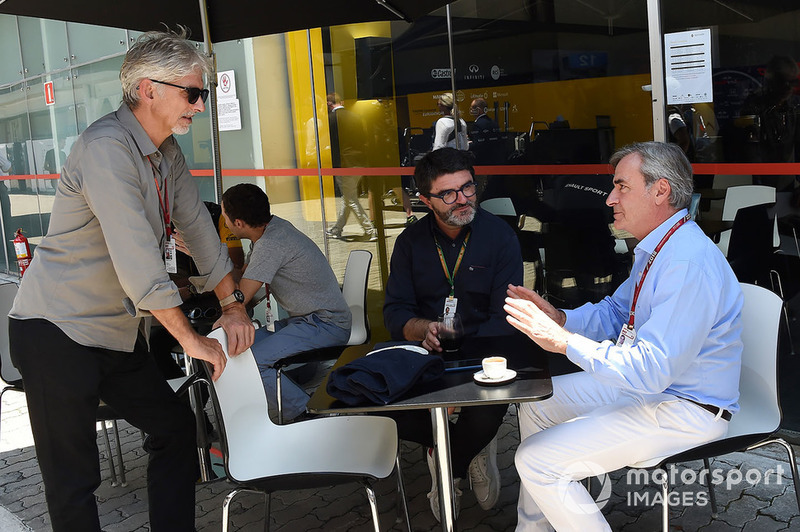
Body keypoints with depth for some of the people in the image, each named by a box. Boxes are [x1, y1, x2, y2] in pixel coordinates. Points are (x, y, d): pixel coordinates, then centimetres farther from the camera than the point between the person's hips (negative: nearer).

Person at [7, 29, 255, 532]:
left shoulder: (168, 152, 7)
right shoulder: (106, 147, -23)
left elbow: (197, 225, 13)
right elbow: (137, 260, -28)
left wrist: (233, 303, 9)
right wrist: (191, 339, -21)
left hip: (120, 333, 9)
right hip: (58, 332, -9)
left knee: (176, 426, 14)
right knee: (73, 479, -1)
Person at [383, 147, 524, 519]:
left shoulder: (499, 236, -4)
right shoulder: (411, 241, 5)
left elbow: (505, 318, -10)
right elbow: (395, 311, 2)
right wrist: (424, 329, -23)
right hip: (426, 351, 3)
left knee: (489, 410, -33)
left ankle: (447, 473, 3)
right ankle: (472, 452, 0)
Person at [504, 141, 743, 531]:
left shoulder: (690, 264, -28)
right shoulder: (655, 249, 6)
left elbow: (651, 371, -32)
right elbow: (615, 313, 16)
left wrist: (564, 342, -32)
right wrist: (559, 317, -2)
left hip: (683, 411, -10)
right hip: (647, 382, 11)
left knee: (537, 459, -17)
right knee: (537, 403, 18)